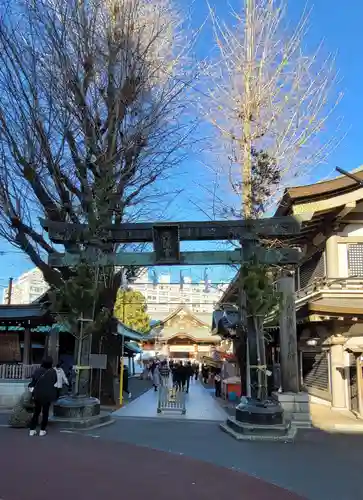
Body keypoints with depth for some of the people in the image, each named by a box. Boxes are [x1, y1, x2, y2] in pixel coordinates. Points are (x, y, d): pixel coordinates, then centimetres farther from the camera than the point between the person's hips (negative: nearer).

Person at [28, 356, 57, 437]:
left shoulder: (37, 371, -4)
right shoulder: (53, 372, -8)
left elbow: (32, 382, 1)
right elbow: (55, 383, 2)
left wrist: (32, 392, 12)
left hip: (37, 395, 2)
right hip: (47, 395, -2)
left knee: (36, 412, 14)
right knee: (45, 412, 10)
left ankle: (32, 430, 15)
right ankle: (42, 430, 12)